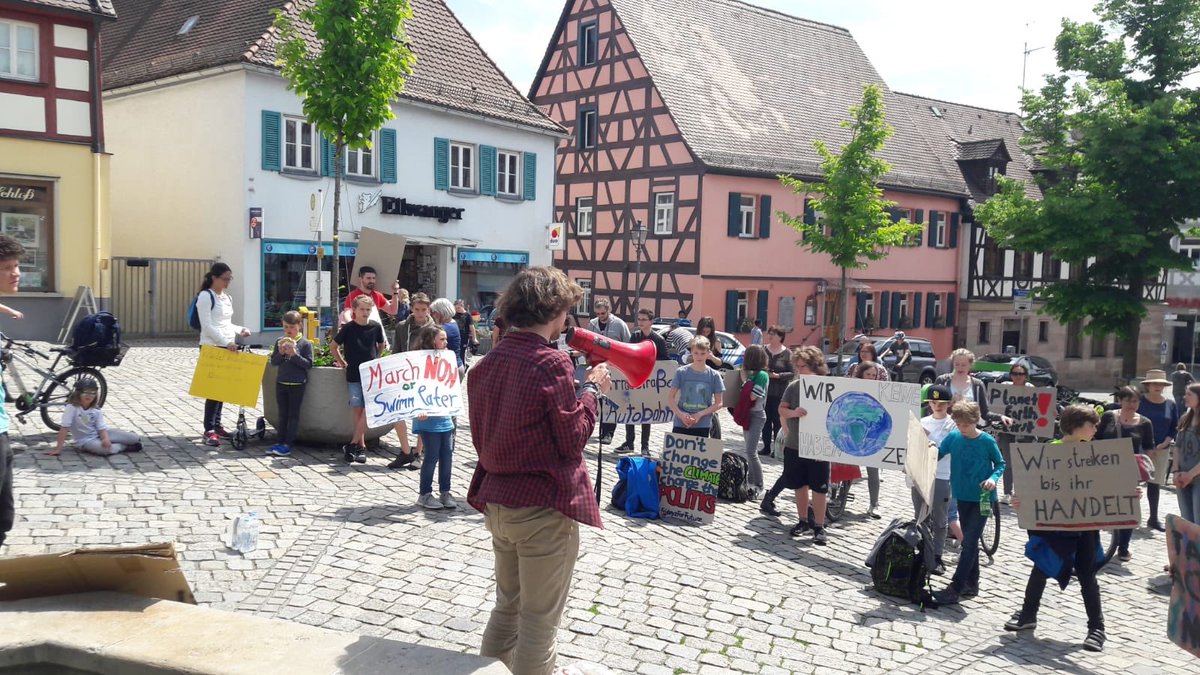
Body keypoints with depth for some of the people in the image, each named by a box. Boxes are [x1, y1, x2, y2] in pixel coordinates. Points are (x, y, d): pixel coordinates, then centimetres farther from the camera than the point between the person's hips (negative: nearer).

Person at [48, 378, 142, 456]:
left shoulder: (96, 410, -1)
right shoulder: (71, 408, -15)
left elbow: (102, 428, -7)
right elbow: (64, 428, -18)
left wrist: (106, 439, -29)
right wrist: (58, 449, -21)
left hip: (99, 435, 5)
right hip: (85, 441, -5)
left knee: (135, 438, -11)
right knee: (104, 449, -40)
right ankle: (124, 447, -11)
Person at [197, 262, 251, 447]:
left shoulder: (227, 298, 16)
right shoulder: (205, 296, -8)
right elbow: (207, 325, -15)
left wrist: (240, 329, 7)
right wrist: (226, 342, -23)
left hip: (227, 347, 8)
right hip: (211, 347, -8)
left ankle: (216, 425, 18)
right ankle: (209, 430, -8)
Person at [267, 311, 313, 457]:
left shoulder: (305, 344, -7)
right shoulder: (279, 342, 6)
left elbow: (308, 364, -10)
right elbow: (273, 362, 6)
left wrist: (294, 354, -20)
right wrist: (280, 353, -12)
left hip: (297, 384, -4)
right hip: (281, 383, 4)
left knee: (293, 415, 1)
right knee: (282, 415, 11)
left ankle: (288, 445, 2)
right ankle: (280, 442, 18)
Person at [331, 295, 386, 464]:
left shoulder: (376, 327, 1)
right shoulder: (348, 328, -4)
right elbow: (333, 346, 9)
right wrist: (342, 362, 8)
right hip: (354, 375, -1)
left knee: (368, 409, -8)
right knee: (357, 410, 2)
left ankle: (352, 444, -2)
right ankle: (361, 447, 9)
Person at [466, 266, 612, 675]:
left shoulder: (487, 362, 5)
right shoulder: (552, 363, -18)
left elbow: (481, 437, 11)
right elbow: (572, 440, -13)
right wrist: (591, 389, -3)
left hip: (497, 500, 8)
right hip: (543, 506, -8)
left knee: (507, 606, 24)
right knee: (540, 621, 6)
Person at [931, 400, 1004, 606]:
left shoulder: (987, 441, -12)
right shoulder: (953, 437, -3)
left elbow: (1000, 464, -1)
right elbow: (936, 455, 0)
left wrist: (993, 478, -19)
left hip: (982, 498, -4)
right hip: (962, 496, 4)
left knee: (969, 543, -7)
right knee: (969, 541, 15)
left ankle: (954, 589, -7)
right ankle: (971, 584, 26)